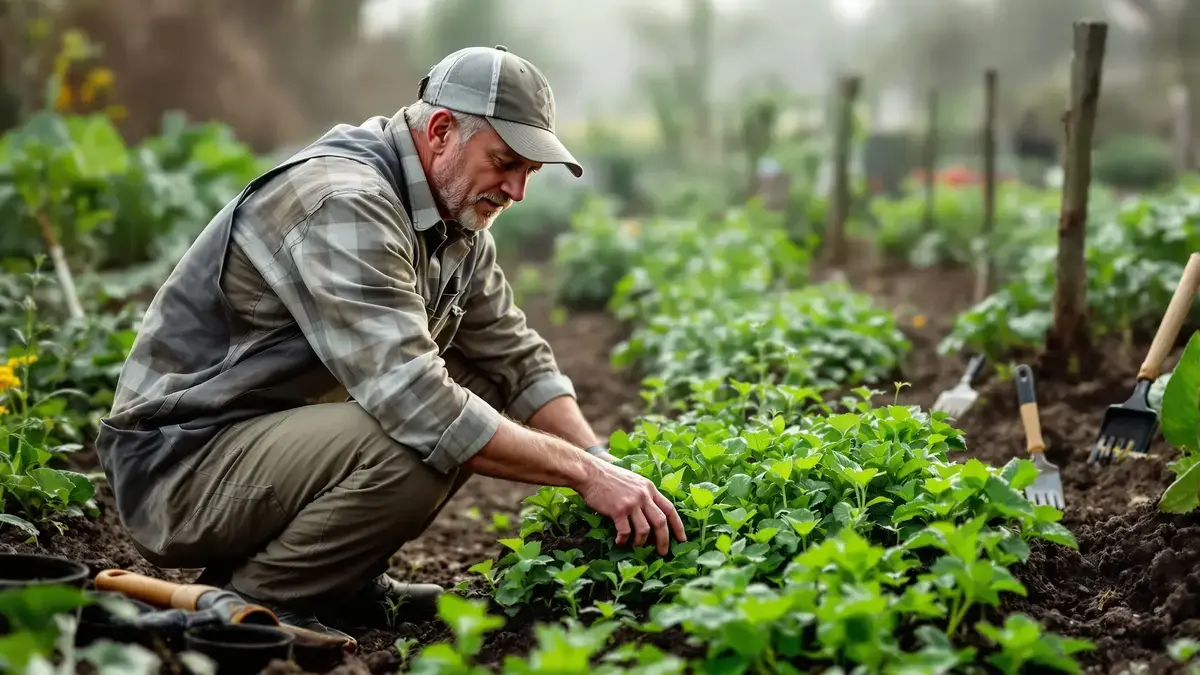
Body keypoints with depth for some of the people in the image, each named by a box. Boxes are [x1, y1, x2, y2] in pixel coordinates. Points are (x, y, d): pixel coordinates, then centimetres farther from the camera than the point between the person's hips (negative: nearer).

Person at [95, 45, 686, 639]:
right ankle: (249, 601, -10)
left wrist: (602, 465, -6)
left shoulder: (457, 220, 5)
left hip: (278, 433, 10)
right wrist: (584, 472, -28)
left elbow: (518, 361, 9)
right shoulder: (344, 203, -25)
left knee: (478, 384, 1)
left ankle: (344, 579, 7)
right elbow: (416, 405, -33)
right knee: (413, 450, -32)